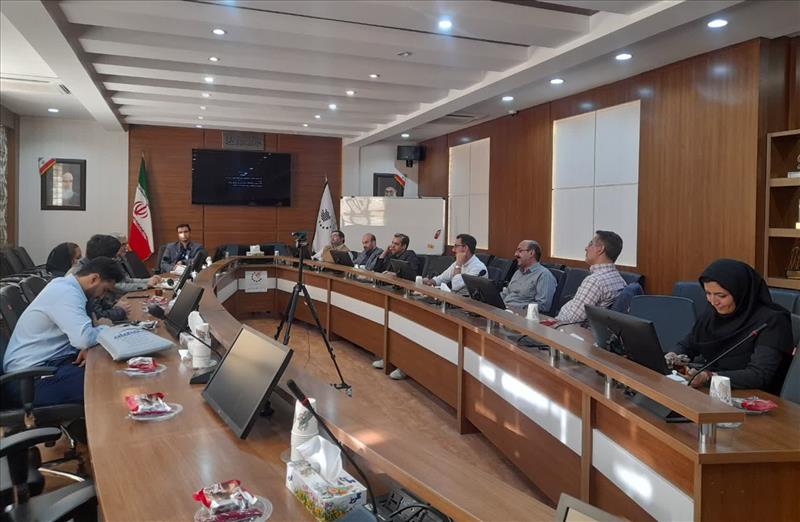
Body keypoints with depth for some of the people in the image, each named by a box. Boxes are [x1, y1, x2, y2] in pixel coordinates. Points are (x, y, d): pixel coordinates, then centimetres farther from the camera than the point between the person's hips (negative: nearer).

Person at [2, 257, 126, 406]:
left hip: (42, 360, 10)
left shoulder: (65, 284, 8)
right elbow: (84, 338, -35)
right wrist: (106, 328, -14)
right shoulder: (66, 293, -22)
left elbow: (78, 330, 15)